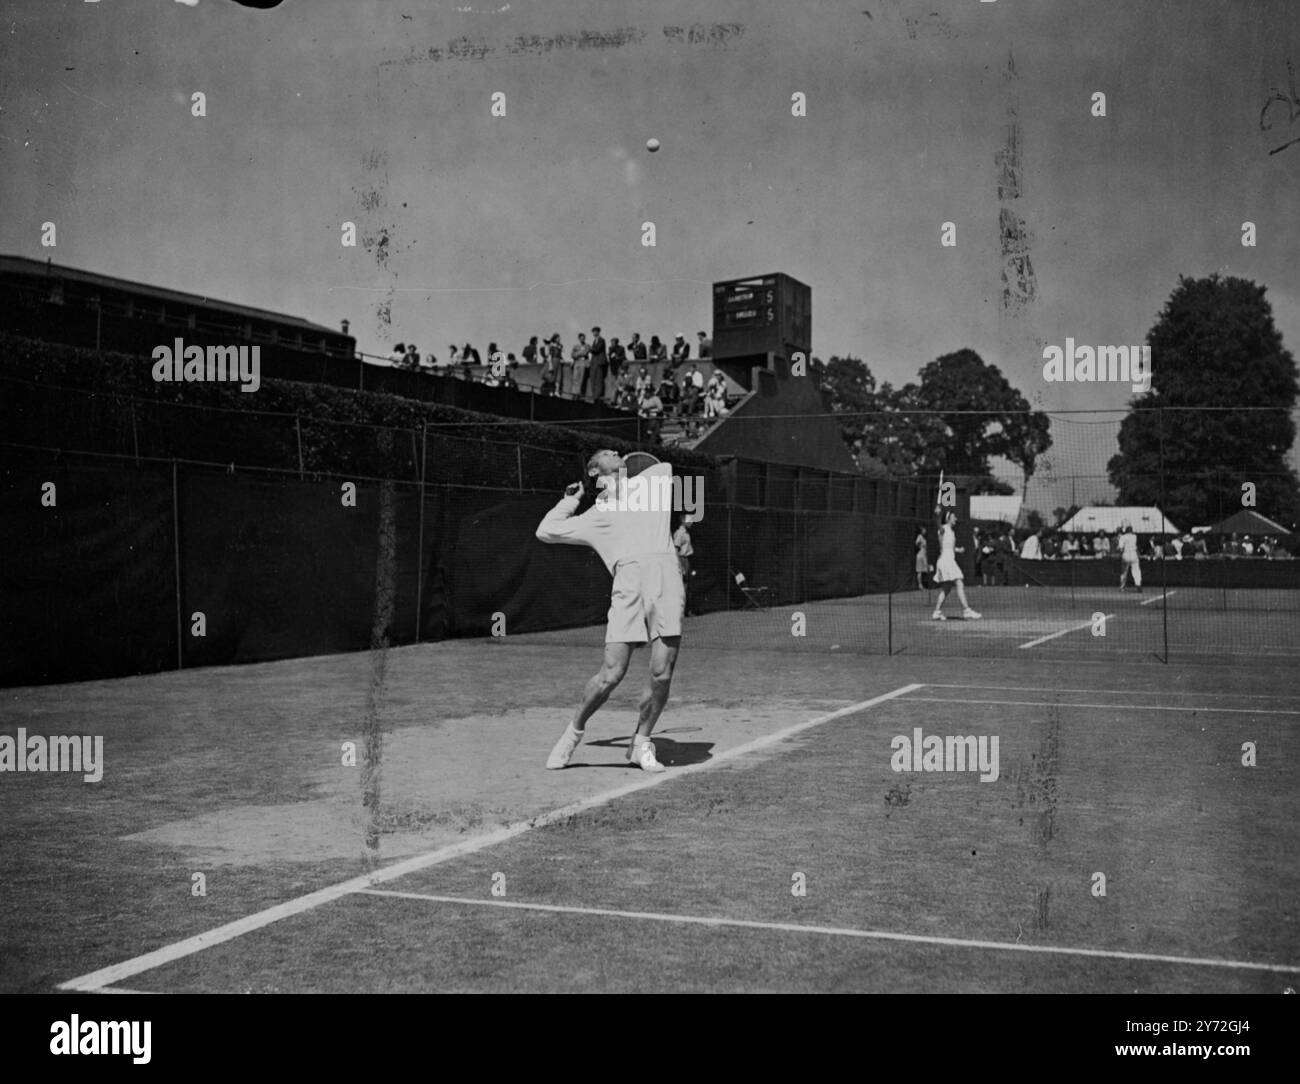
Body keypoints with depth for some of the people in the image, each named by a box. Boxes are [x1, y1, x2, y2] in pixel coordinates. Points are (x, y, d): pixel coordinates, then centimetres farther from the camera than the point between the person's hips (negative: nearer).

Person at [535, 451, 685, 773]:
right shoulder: (593, 517, 23)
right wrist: (571, 499, 32)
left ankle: (641, 742, 12)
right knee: (611, 674, -10)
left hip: (666, 573, 1)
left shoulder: (651, 480, 29)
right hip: (628, 578, -1)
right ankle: (575, 731, 13)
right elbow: (545, 531, 24)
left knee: (662, 675, -7)